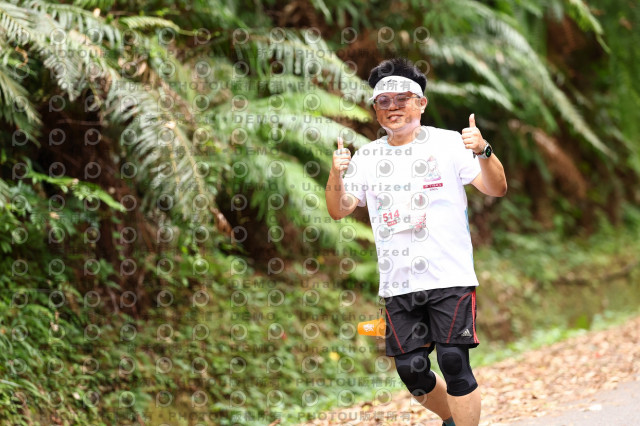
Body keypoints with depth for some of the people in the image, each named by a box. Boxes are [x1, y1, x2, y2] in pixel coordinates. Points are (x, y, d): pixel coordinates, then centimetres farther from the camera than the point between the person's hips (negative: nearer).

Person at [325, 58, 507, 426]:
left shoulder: (449, 144, 1)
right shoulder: (367, 156, 11)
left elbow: (497, 190, -5)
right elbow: (339, 210, 7)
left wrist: (483, 152, -24)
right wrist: (336, 176, -13)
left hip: (450, 276, -4)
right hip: (398, 285, 4)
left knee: (454, 364, -10)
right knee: (411, 370, 5)